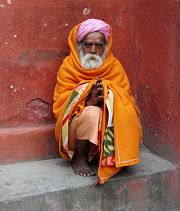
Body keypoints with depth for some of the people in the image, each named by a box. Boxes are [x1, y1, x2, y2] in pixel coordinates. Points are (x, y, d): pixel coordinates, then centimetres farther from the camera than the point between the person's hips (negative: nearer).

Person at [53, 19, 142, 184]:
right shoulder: (68, 66, -3)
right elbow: (61, 105, -9)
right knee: (92, 113, -34)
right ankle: (79, 158, -13)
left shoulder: (114, 66, 3)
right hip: (75, 124, -2)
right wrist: (89, 102, -27)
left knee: (125, 118, -28)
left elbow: (125, 101, -1)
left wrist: (108, 97, -24)